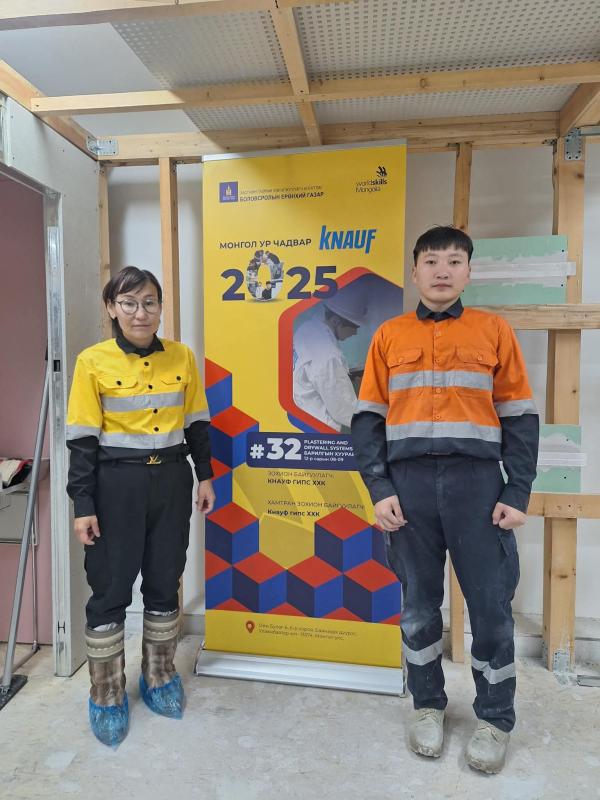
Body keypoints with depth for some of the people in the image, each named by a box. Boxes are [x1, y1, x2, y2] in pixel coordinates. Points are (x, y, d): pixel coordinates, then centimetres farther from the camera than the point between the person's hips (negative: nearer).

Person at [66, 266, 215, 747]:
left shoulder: (182, 357, 2)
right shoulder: (93, 362, -7)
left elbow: (197, 424, 9)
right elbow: (82, 439, -7)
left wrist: (204, 477, 6)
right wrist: (83, 504, -9)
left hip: (172, 482, 3)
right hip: (116, 485, -3)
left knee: (165, 582, 15)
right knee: (110, 589, 7)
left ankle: (159, 676, 37)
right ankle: (107, 694, 29)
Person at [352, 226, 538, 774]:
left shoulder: (494, 330, 5)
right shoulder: (389, 336, 6)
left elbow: (520, 417, 4)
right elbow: (369, 419, 4)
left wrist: (518, 493, -3)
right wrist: (379, 489, -5)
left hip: (477, 483, 0)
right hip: (410, 484, 1)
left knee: (491, 605, 7)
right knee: (419, 604, 12)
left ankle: (495, 720, 29)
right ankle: (428, 706, 34)